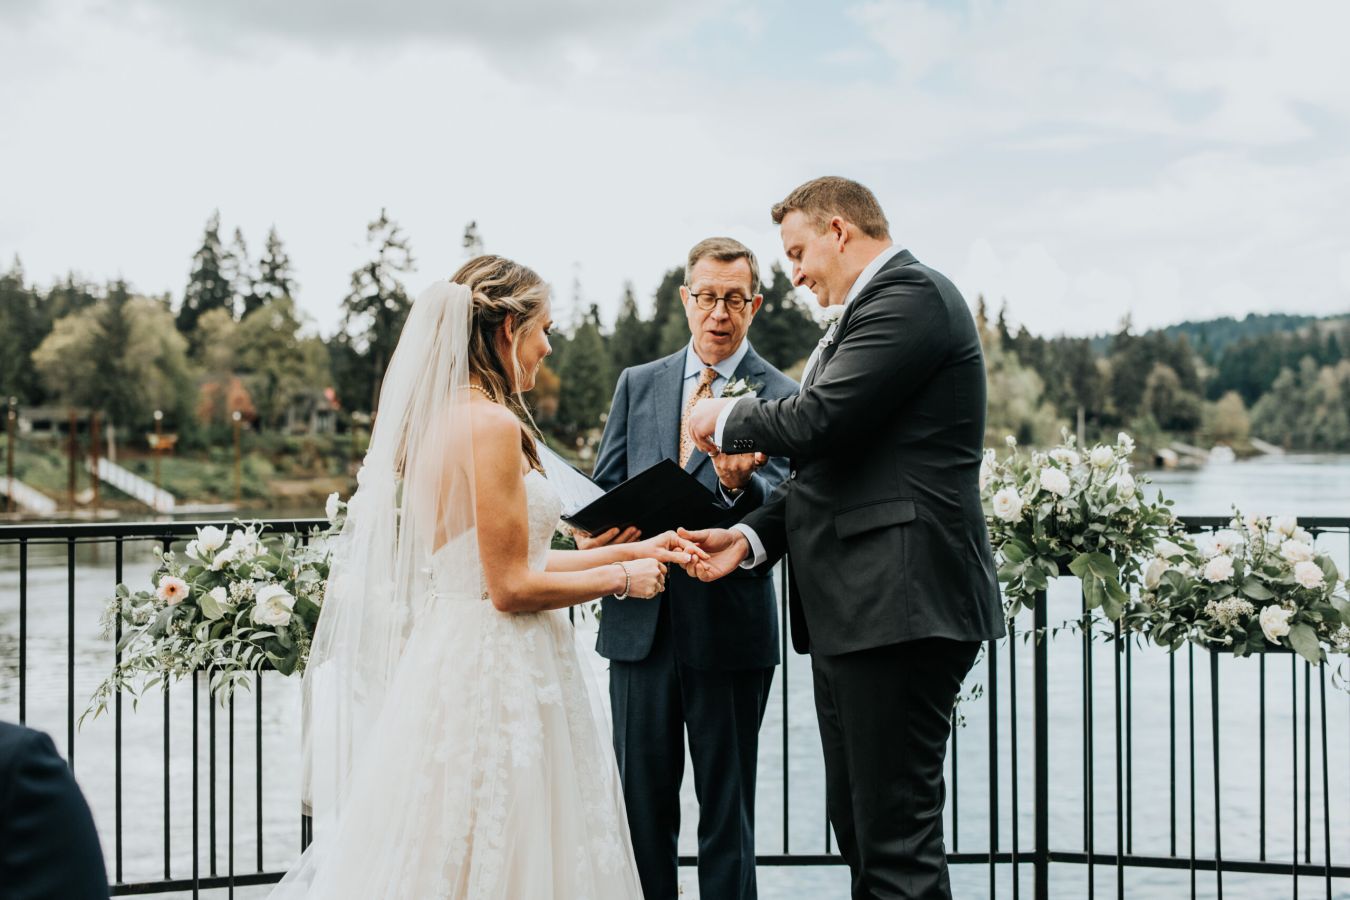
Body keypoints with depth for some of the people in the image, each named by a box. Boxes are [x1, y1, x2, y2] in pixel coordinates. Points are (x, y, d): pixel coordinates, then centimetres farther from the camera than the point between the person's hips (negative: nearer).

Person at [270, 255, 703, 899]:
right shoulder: (492, 424, -17)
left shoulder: (438, 417, 11)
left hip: (447, 660, 9)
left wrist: (631, 550, 18)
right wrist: (622, 578, -4)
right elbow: (512, 587, -18)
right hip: (496, 676, -9)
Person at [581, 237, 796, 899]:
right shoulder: (637, 385, 12)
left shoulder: (779, 397, -1)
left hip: (729, 627, -3)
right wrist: (604, 536, -10)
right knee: (642, 806, 11)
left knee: (727, 814, 6)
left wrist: (738, 482, -35)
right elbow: (603, 493, 13)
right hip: (639, 622, 4)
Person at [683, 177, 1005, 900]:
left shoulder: (909, 294, -10)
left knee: (896, 840, -7)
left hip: (898, 604, -11)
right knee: (857, 830, 16)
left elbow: (817, 421, -20)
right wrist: (752, 536, 8)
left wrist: (727, 420, 0)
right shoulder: (871, 309, 22)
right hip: (853, 608, 11)